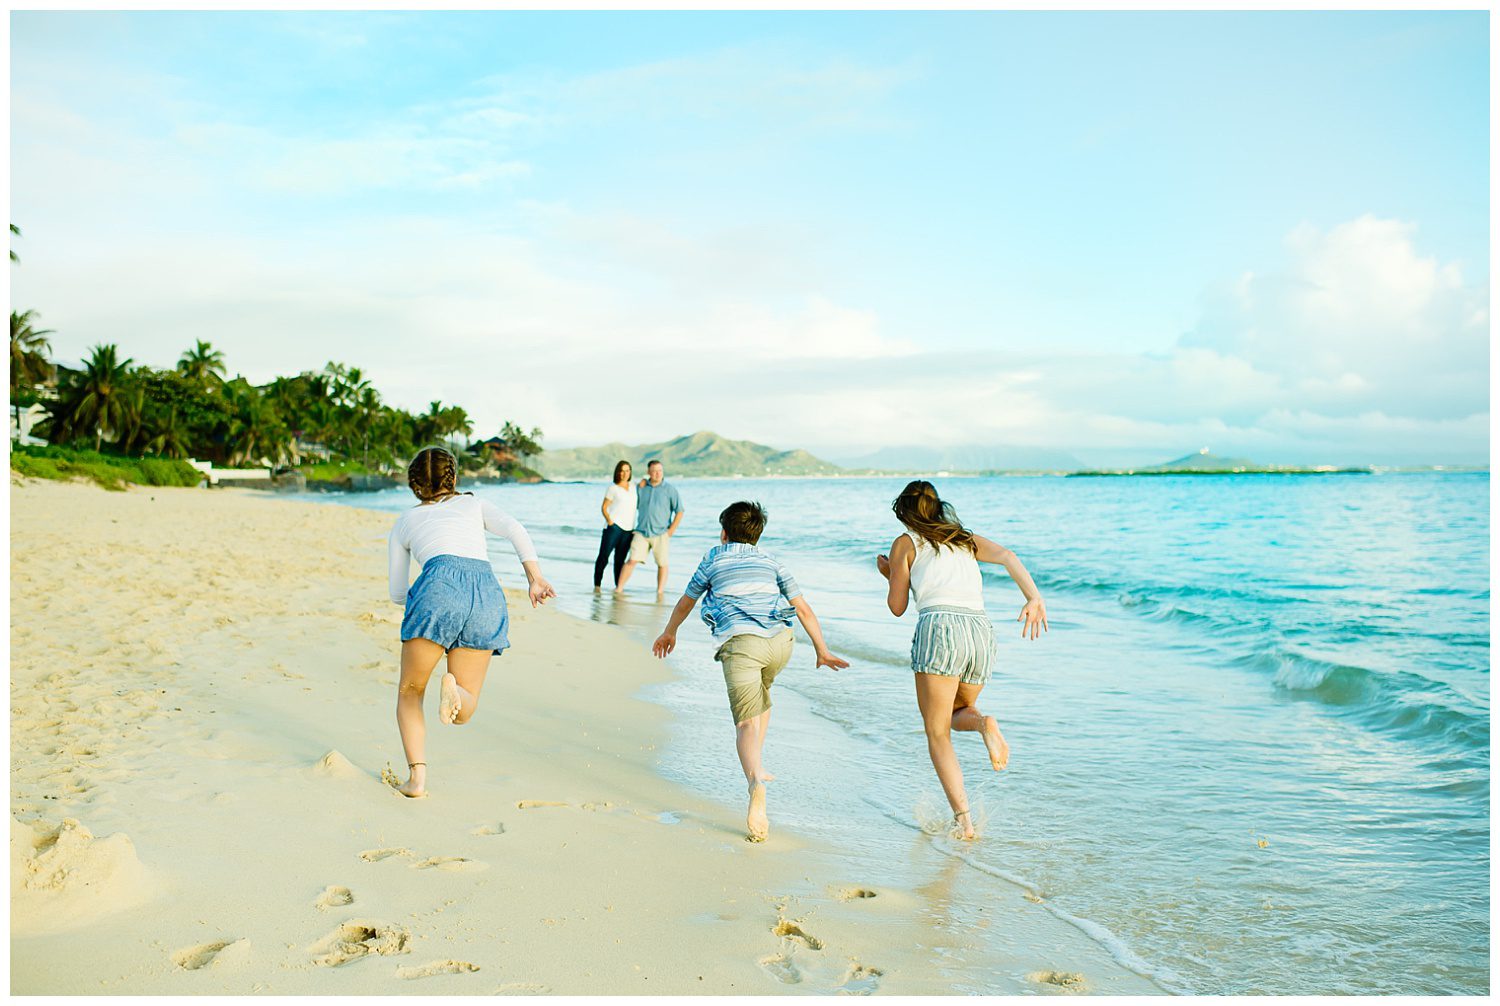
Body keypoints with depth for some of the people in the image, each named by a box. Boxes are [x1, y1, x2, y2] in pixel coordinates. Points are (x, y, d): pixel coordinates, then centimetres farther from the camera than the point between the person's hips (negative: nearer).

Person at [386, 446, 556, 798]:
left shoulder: (404, 522, 29)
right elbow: (514, 529, 8)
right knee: (463, 711, 12)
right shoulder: (473, 503, 30)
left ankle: (417, 776, 2)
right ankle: (454, 687, -24)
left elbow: (397, 593, 31)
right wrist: (535, 578, 3)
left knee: (409, 692, 20)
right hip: (488, 591, 1)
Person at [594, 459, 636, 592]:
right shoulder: (613, 487, 2)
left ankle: (618, 587, 9)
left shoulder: (633, 486, 16)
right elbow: (604, 507, 1)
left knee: (620, 559, 6)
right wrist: (608, 520, -16)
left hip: (628, 529, 4)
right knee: (603, 556, -7)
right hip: (614, 526, -4)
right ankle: (597, 585, -1)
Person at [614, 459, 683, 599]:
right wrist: (640, 487, 4)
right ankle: (619, 588, -5)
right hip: (641, 531, 1)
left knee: (662, 564, 3)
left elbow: (679, 511, 1)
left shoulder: (670, 489, -1)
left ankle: (660, 592, 11)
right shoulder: (642, 486, 8)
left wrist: (671, 530, -5)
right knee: (632, 560, -7)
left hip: (660, 533, -1)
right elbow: (634, 506, 15)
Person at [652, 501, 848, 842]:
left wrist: (669, 633, 47)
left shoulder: (713, 560, 19)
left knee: (747, 723, -10)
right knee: (761, 690, 34)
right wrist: (821, 650, 23)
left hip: (740, 642, -3)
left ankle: (755, 779, -37)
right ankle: (755, 760, 31)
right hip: (780, 641, 3)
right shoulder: (771, 561, 23)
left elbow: (685, 603, 30)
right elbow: (803, 609, 18)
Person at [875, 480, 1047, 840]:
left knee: (937, 733, 4)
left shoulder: (906, 543, 14)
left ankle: (963, 818, -11)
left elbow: (897, 607, 13)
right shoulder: (966, 539, 25)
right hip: (981, 630, 5)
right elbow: (1007, 556, 6)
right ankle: (982, 722, -9)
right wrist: (1034, 598, -6)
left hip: (939, 627, -4)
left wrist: (888, 575, 32)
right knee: (957, 712, 27)